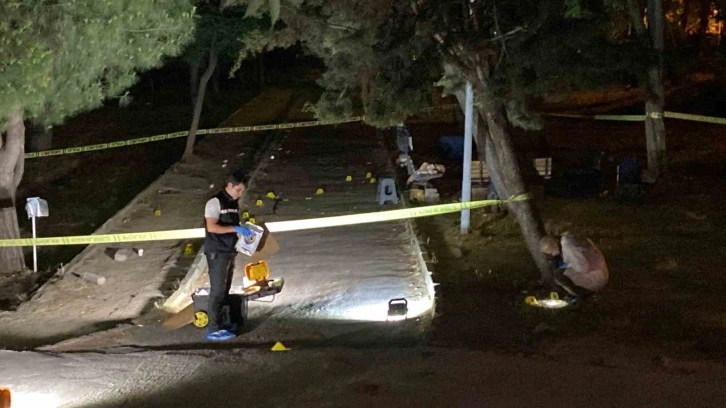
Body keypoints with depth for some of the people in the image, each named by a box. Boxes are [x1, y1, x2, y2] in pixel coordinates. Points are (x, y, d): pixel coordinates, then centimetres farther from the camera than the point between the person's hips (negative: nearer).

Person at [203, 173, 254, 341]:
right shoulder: (215, 202, -13)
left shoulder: (234, 203, 13)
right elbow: (212, 227, -21)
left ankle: (223, 323, 19)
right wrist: (235, 229, -24)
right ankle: (214, 329, -8)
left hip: (230, 252, 9)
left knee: (225, 290, 12)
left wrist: (243, 231, 3)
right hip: (217, 253, -8)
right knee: (217, 290, -9)